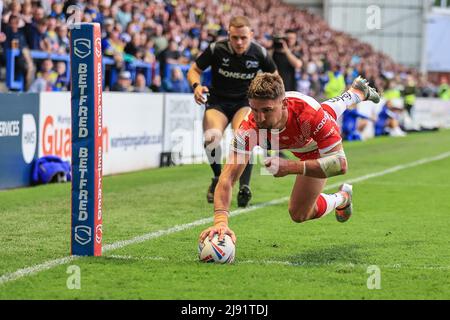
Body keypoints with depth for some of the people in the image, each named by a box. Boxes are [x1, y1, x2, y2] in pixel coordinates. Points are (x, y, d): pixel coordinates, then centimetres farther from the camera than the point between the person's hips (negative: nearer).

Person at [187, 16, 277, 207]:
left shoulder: (259, 53, -10)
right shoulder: (216, 49, -15)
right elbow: (194, 70, -2)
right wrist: (196, 85, -22)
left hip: (244, 102, 0)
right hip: (218, 102, 0)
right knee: (211, 137, -29)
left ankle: (244, 187, -17)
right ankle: (218, 178, 1)